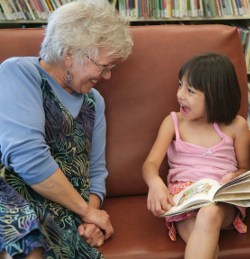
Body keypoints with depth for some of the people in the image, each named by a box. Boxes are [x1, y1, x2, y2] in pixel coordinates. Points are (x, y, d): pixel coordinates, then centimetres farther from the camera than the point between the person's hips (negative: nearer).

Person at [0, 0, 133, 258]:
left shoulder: (93, 101, 16)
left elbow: (96, 170, 19)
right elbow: (27, 157, -19)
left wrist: (93, 211, -3)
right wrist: (87, 210, -10)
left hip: (61, 214, 4)